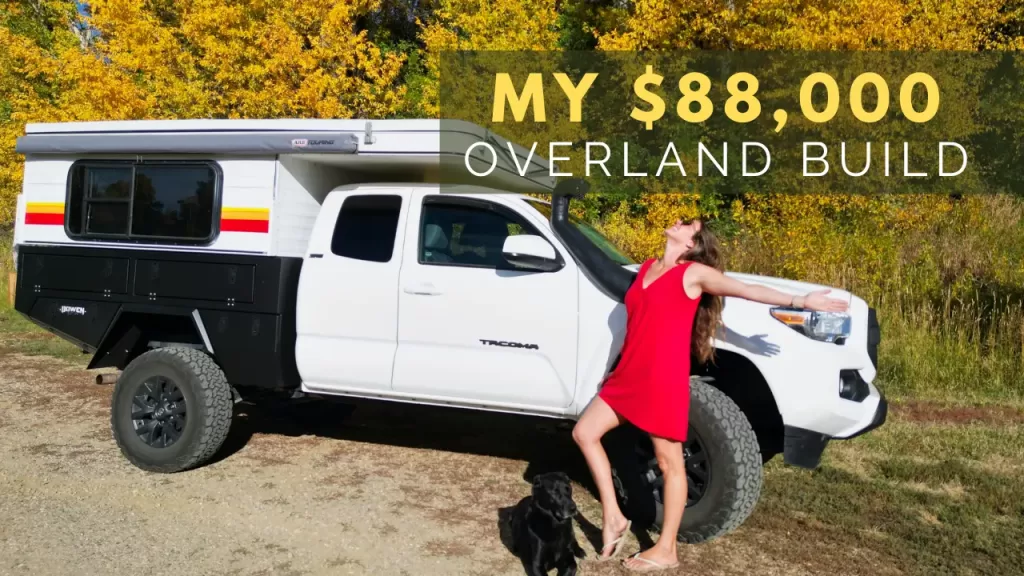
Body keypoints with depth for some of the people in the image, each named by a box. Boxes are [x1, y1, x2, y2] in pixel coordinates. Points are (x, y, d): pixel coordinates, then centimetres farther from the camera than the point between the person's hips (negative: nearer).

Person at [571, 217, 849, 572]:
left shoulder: (694, 272, -3)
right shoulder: (646, 268, 15)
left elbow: (746, 290, -11)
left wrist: (798, 301, -21)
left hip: (664, 380, -7)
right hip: (629, 376, 7)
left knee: (669, 463, 2)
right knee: (584, 433, 6)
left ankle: (665, 551, 12)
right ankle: (613, 517, 14)